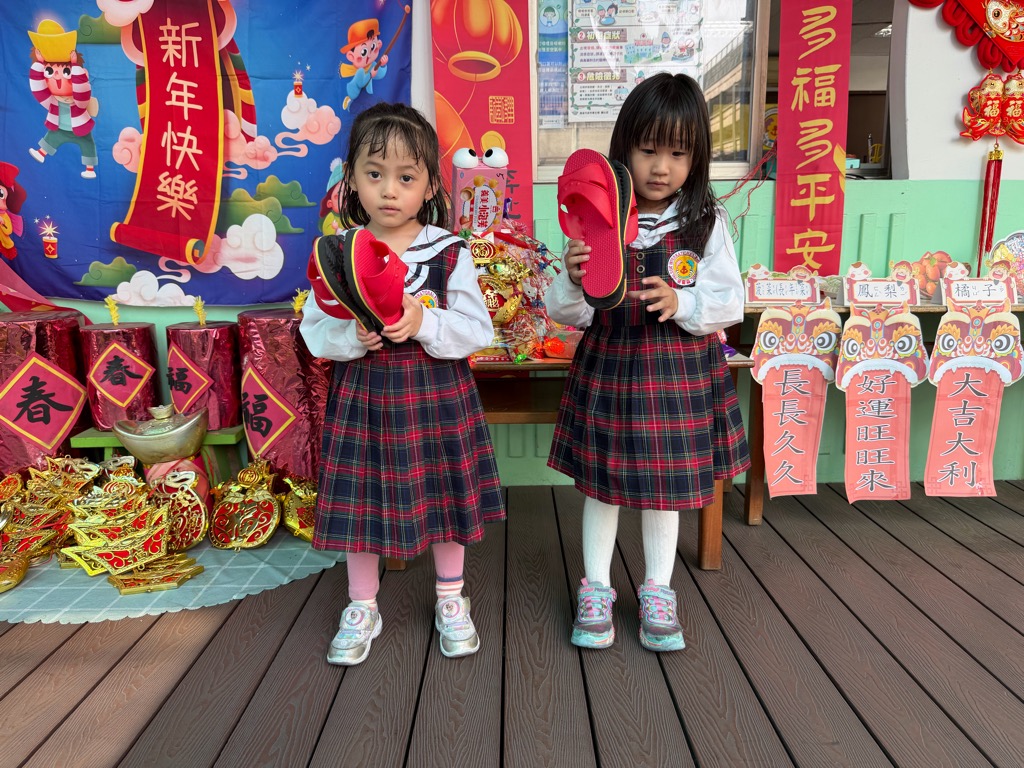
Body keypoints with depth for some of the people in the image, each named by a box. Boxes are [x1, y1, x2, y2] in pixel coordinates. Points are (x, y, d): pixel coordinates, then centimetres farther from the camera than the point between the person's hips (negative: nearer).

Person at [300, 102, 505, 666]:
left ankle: (450, 602, 35)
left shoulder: (449, 252, -6)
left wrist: (422, 321, -22)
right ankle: (362, 609, 32)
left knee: (444, 492, 12)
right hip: (363, 393, 1)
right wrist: (352, 335, -20)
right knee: (361, 498, 10)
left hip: (437, 393, 0)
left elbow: (479, 331, -7)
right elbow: (314, 332, 0)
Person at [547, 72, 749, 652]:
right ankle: (596, 588, 29)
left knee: (666, 482, 13)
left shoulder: (707, 225, -4)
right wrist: (574, 281, -28)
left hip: (680, 372, 1)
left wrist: (682, 304, -21)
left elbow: (731, 303, -3)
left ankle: (658, 591, 31)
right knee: (601, 480, 10)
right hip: (607, 367, 0)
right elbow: (569, 314, -6)